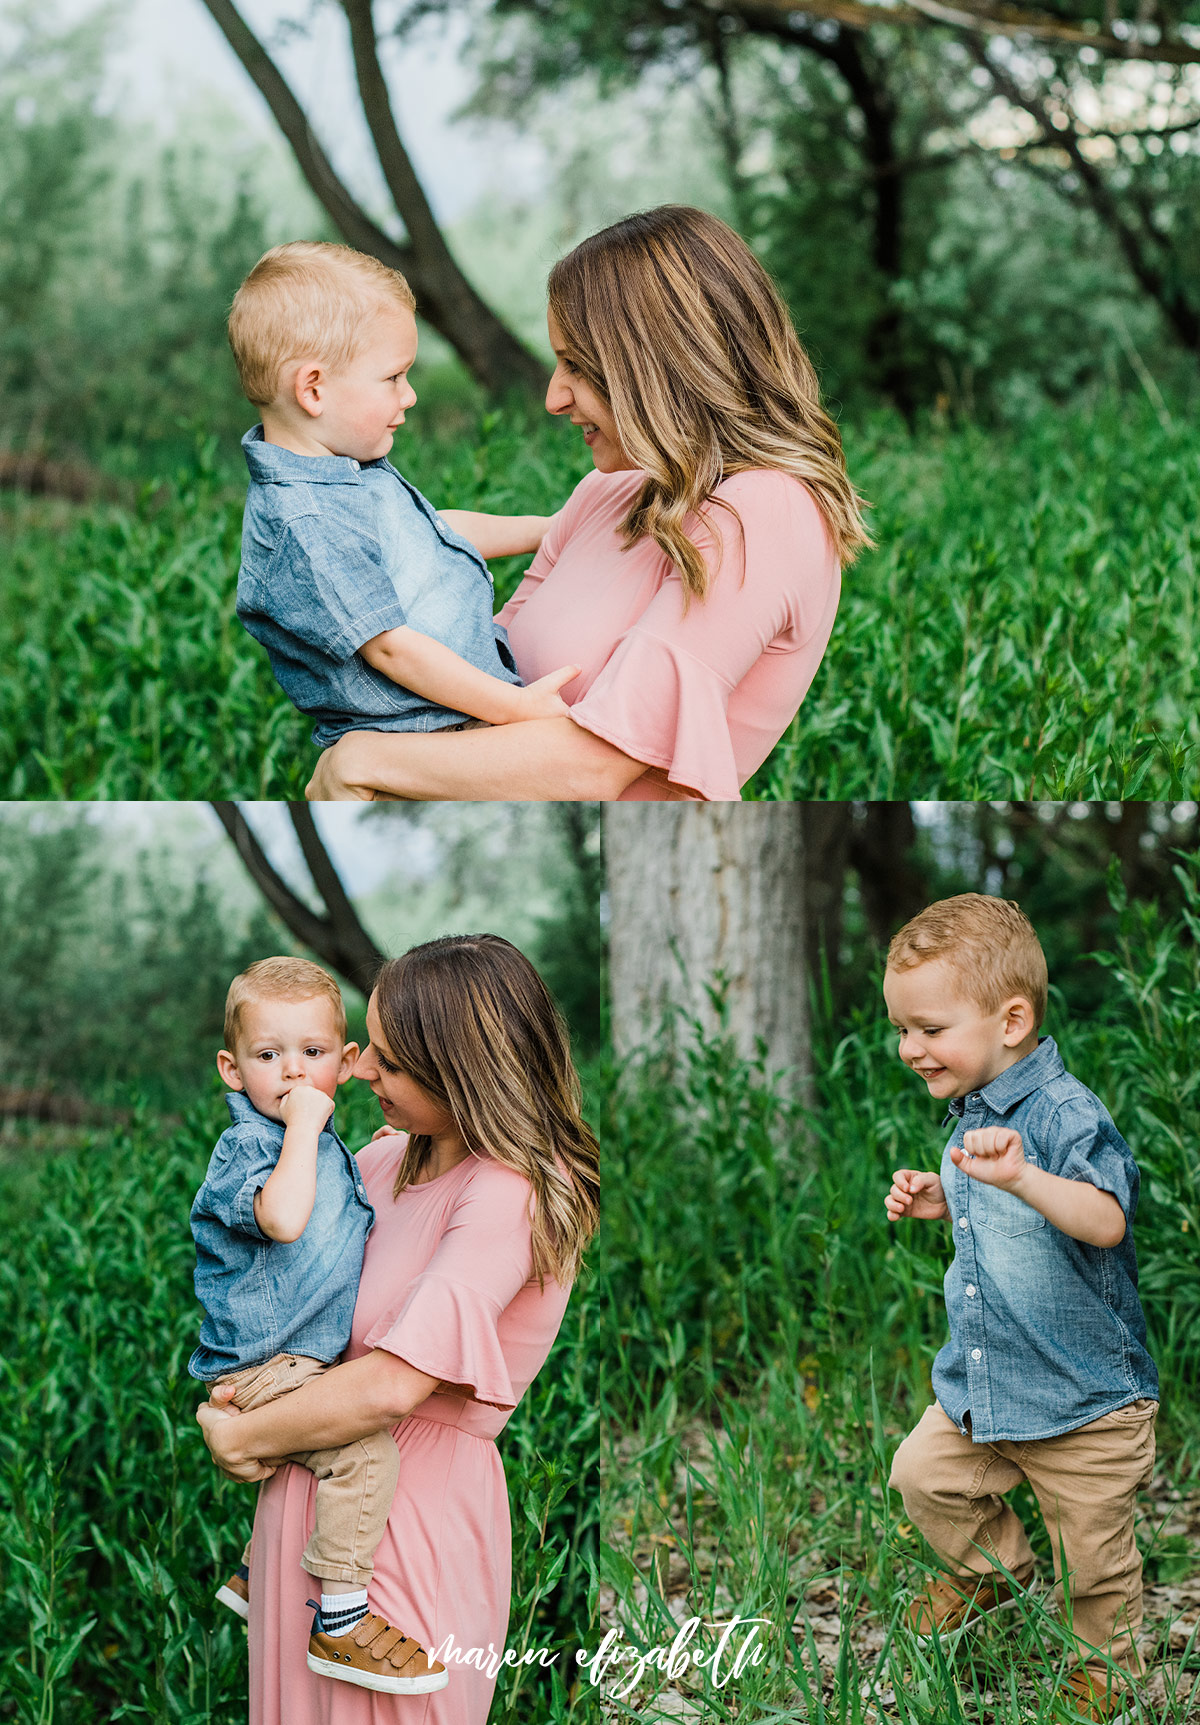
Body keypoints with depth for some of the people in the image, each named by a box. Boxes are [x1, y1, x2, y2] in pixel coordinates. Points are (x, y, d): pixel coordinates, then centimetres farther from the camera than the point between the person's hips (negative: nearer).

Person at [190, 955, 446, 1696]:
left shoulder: (333, 1147, 11)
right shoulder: (242, 1148, -17)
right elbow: (284, 1218, -39)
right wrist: (302, 1124, -31)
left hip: (309, 1356, 10)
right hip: (254, 1367, -10)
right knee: (368, 1446, -23)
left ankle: (256, 1577, 42)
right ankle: (341, 1626, -13)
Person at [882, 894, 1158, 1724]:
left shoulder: (1064, 1115, -25)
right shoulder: (972, 1108, 3)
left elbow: (1105, 1220, -41)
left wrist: (1019, 1175, -56)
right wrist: (938, 1199, 1)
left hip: (1083, 1396, -7)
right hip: (982, 1380, 8)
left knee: (1093, 1560, 8)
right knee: (925, 1473, 17)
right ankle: (997, 1569, 43)